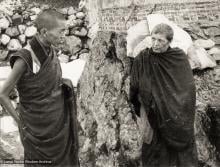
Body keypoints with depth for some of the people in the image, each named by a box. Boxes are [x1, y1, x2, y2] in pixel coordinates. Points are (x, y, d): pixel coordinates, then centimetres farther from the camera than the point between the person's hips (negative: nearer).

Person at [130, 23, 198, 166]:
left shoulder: (180, 58, -8)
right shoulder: (142, 58, -11)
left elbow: (189, 87, 1)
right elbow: (136, 89, -3)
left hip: (178, 116, 1)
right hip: (154, 114, -1)